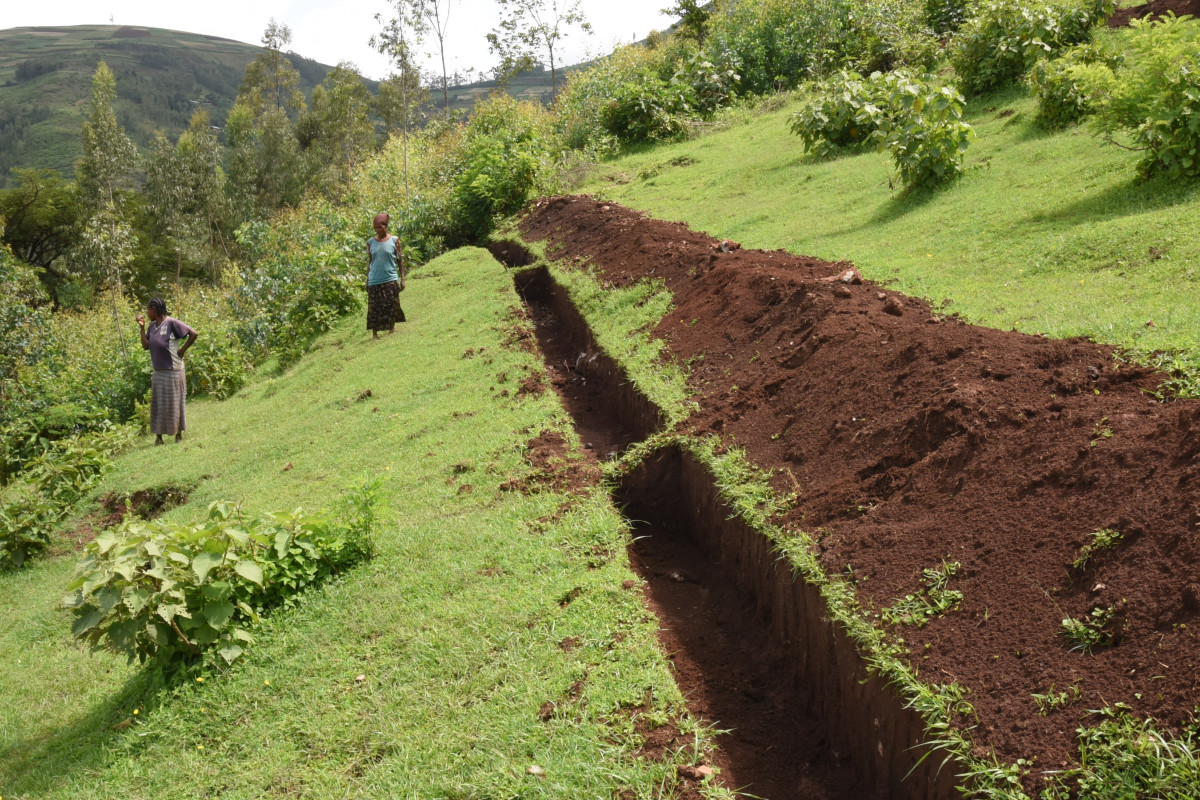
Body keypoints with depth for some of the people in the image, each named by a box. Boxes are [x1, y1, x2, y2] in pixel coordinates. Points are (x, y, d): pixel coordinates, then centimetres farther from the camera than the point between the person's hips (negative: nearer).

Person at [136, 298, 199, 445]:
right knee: (157, 405, 8)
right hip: (158, 373, 7)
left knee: (175, 404, 4)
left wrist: (182, 350, -12)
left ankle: (179, 435, 16)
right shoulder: (153, 325, 8)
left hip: (173, 372, -7)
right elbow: (145, 346, 7)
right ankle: (158, 437, 14)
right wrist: (142, 327, 0)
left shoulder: (171, 323, -13)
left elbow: (193, 333, -16)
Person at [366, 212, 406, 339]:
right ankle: (374, 333, 8)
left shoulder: (394, 240, -1)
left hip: (390, 279, -1)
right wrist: (367, 281, 9)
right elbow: (370, 262, 11)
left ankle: (392, 326, 27)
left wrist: (402, 279, 0)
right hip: (374, 280, 1)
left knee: (391, 305, 5)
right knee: (374, 308, 1)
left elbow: (400, 261, 3)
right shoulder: (370, 242, 4)